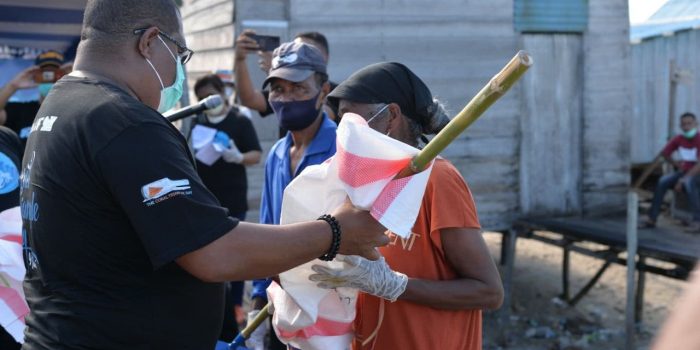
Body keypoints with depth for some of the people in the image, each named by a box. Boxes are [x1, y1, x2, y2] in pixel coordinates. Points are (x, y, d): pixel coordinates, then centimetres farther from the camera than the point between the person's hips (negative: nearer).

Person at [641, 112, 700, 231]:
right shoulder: (678, 139, -3)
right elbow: (664, 153, 15)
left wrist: (683, 179, -30)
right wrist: (676, 164, 4)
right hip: (684, 172, 5)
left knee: (688, 182, -37)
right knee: (663, 181, -18)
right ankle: (651, 219, -17)